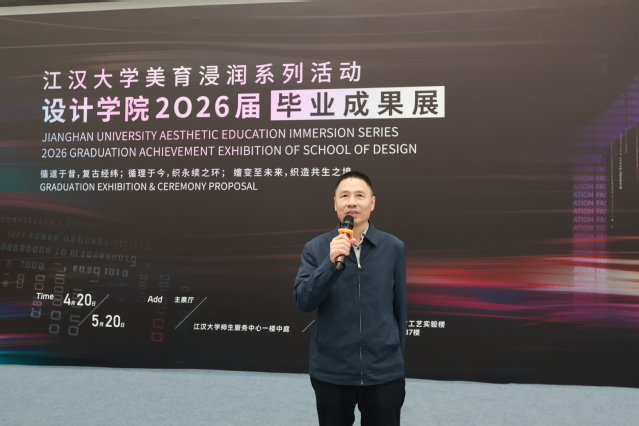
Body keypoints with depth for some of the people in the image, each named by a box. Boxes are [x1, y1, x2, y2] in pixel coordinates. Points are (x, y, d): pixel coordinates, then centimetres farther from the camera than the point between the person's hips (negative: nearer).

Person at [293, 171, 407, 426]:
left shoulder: (394, 248, -2)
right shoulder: (315, 248, -3)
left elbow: (399, 307, 6)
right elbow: (303, 302, -11)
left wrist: (397, 357, 12)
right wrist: (330, 262, -24)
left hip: (384, 372, 0)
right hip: (330, 372, 0)